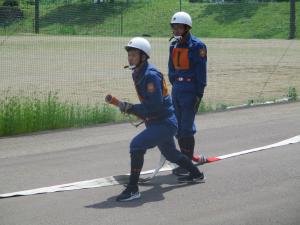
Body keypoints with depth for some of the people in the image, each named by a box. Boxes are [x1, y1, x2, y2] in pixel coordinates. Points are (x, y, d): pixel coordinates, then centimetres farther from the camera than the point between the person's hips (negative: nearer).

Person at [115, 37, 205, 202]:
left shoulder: (151, 75, -23)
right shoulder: (138, 74, 7)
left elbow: (156, 105, -28)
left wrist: (131, 108, -26)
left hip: (165, 123, -11)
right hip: (156, 122, 11)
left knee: (137, 145, -24)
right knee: (169, 153, 29)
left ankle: (133, 189, -21)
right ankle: (196, 175, 52)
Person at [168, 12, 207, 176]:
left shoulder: (197, 46, -12)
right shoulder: (174, 45, 10)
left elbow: (201, 71, -13)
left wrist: (199, 94, -15)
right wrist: (174, 86, 12)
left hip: (191, 90, -8)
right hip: (177, 89, 8)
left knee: (187, 127, -8)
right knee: (178, 127, 10)